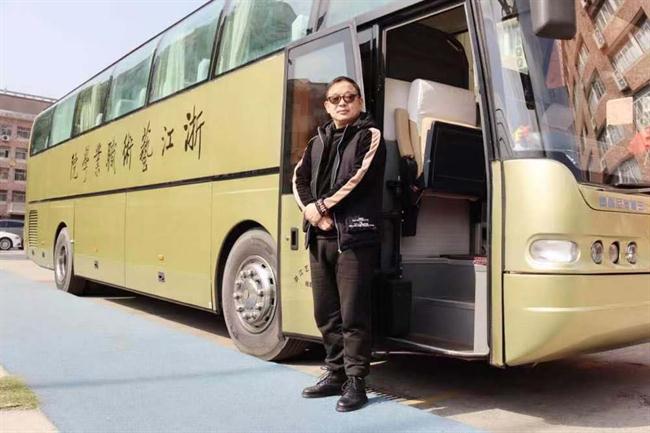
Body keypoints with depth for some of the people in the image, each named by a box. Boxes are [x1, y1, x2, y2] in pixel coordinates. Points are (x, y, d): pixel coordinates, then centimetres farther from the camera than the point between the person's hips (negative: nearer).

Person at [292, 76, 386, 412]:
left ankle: (355, 381, 6)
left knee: (353, 313, -5)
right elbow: (299, 179, 12)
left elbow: (360, 179, -11)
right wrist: (310, 209, -7)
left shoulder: (370, 135, 3)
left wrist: (322, 205, -7)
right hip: (319, 235, 6)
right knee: (325, 312, 11)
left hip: (354, 235, -6)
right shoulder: (318, 141, 21)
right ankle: (335, 373, 24)